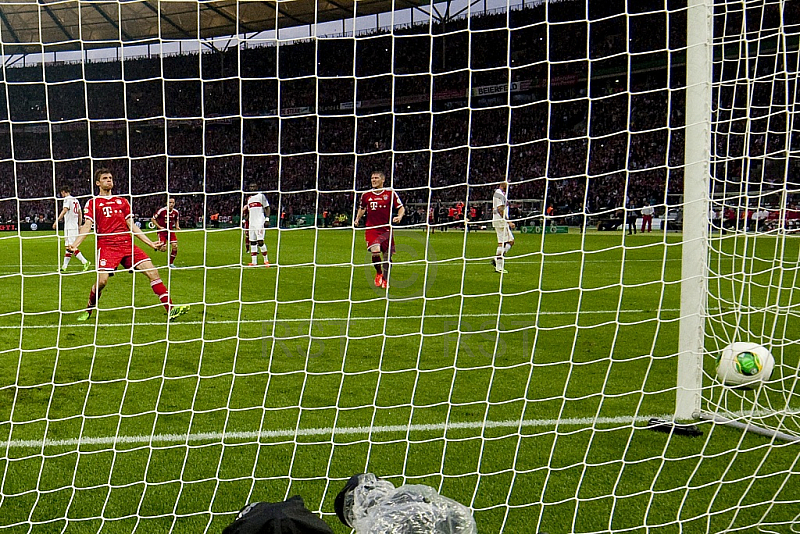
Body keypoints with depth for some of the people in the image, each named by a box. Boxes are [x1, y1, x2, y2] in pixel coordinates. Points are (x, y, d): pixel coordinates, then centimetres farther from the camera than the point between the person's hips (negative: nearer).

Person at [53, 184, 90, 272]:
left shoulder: (67, 199, -8)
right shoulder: (76, 200, 17)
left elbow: (64, 211, -19)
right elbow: (80, 214, 21)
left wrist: (56, 221, -20)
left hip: (69, 227, -9)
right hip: (75, 226, 9)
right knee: (68, 247, 11)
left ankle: (85, 262, -17)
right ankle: (64, 267, 14)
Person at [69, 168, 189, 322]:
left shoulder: (122, 201, 22)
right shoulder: (93, 203, 11)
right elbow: (87, 226, 1)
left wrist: (151, 243, 15)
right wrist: (75, 244, -15)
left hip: (127, 244, 4)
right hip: (107, 245, -4)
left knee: (152, 271, -11)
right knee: (101, 281, -20)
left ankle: (170, 309, -12)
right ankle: (88, 311, 8)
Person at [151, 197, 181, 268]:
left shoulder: (176, 212, -2)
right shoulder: (162, 211, -15)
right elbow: (153, 219, -5)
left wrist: (177, 227, -2)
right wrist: (159, 227, -15)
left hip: (171, 230, 4)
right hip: (162, 230, -4)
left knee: (175, 246, -12)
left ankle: (171, 263, 4)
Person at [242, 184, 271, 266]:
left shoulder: (261, 196, 0)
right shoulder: (249, 198, 18)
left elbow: (267, 208, -1)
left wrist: (267, 219, -10)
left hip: (260, 222, -7)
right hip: (251, 223, 7)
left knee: (260, 241, -13)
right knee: (252, 242, 4)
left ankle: (266, 260, -3)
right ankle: (254, 262, 6)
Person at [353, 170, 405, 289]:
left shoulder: (390, 193, -1)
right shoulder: (366, 195, 6)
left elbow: (401, 207, 3)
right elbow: (362, 208, 25)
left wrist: (399, 217, -16)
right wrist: (357, 219, 10)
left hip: (386, 229, 0)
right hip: (371, 229, 0)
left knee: (387, 256, 3)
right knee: (375, 252, -21)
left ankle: (385, 280, 25)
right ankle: (378, 273, 8)